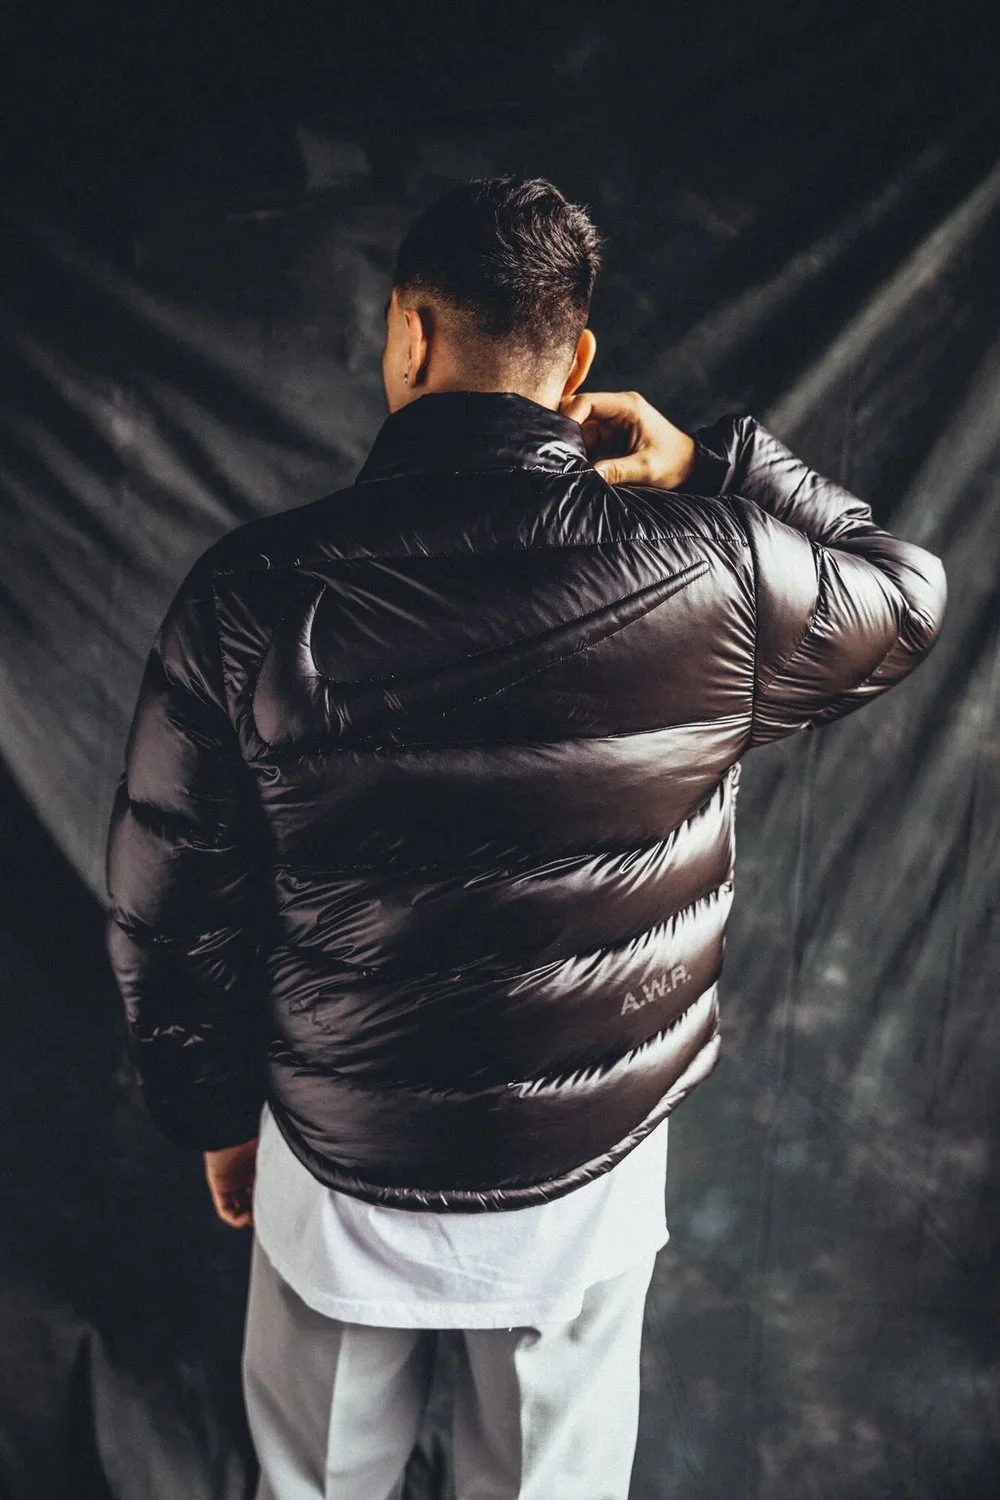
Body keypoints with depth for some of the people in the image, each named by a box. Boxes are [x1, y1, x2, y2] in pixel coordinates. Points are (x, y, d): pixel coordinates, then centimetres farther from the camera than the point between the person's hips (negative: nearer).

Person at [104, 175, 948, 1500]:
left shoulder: (251, 593, -19)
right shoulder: (715, 569, -20)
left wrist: (217, 1118, 6)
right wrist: (715, 467, 0)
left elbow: (169, 908, -11)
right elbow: (910, 599, 3)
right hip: (589, 1182, 1)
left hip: (341, 1181, 1)